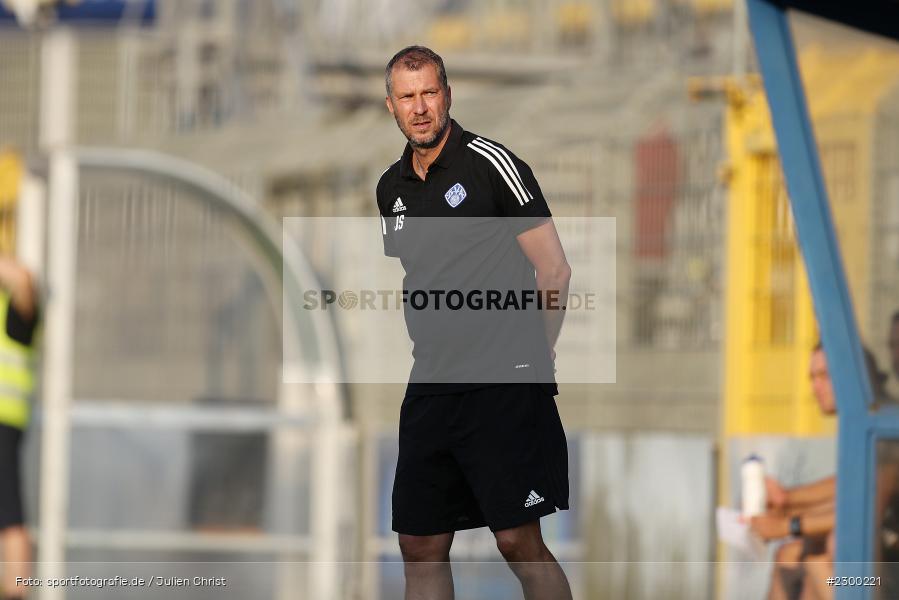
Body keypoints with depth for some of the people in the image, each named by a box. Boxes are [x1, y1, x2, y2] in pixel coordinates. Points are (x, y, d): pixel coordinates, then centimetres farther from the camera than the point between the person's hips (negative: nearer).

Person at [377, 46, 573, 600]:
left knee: (519, 541, -10)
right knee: (421, 546, 7)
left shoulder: (489, 163, -7)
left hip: (505, 386, -7)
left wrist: (532, 360, 1)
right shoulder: (392, 187, 14)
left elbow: (554, 271, -5)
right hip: (431, 387, 7)